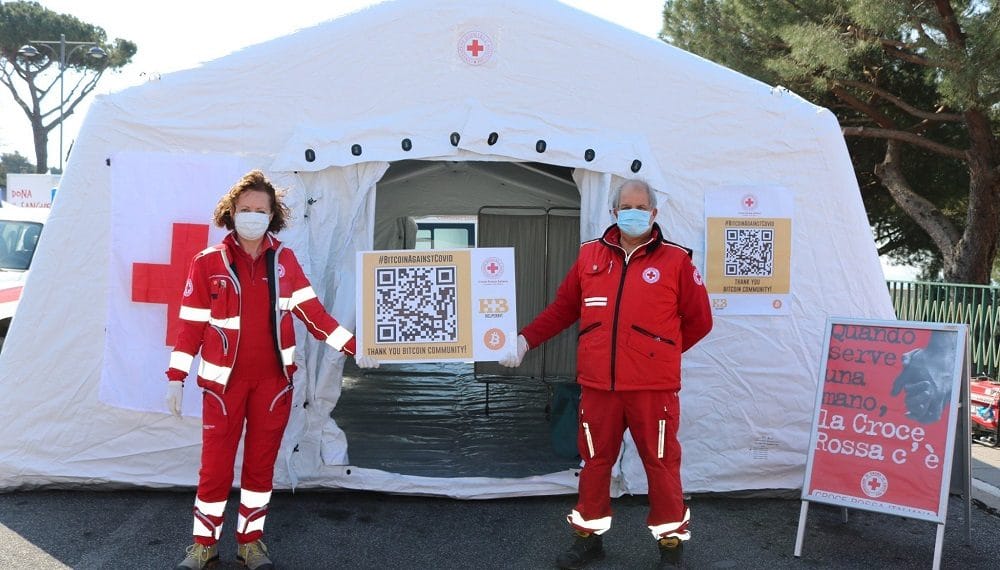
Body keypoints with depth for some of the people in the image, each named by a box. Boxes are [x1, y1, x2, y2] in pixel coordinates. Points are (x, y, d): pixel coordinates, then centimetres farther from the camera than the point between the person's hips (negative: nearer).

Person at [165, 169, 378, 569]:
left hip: (273, 379, 2)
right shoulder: (208, 262, -4)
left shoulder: (284, 260, 3)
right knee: (216, 465, 4)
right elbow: (191, 325, -2)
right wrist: (176, 377, -4)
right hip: (225, 380, -2)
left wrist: (353, 347, -4)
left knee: (261, 463, 11)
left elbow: (312, 311, 3)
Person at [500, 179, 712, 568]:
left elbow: (699, 321, 3)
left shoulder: (675, 260, -2)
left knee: (660, 463, 6)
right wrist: (524, 340, 9)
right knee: (595, 460, 14)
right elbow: (561, 309, 13)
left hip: (653, 388, -2)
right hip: (598, 386, 3)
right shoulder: (590, 255, 7)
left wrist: (659, 352, 5)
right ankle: (589, 536, 31)